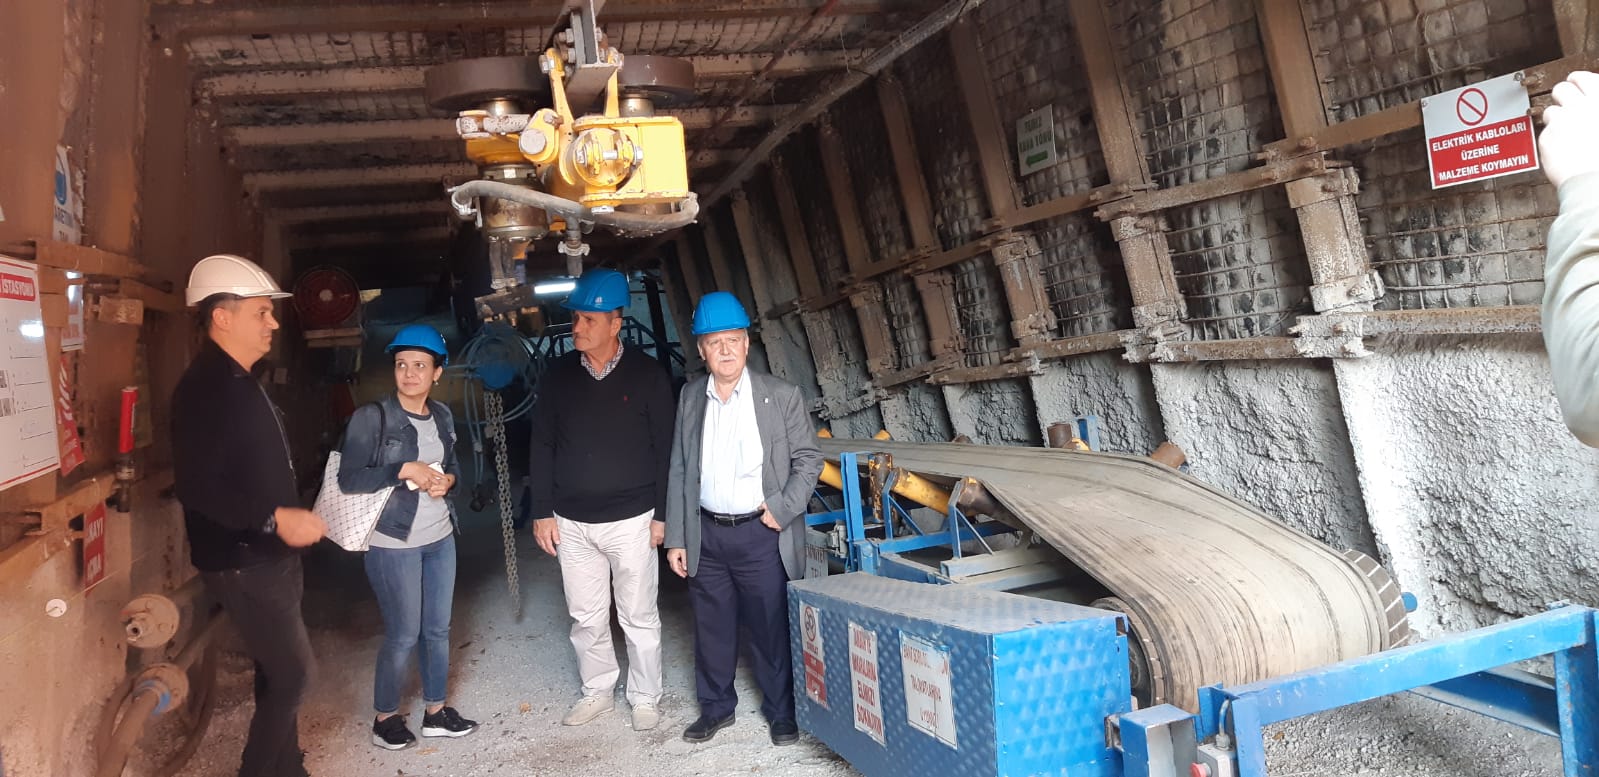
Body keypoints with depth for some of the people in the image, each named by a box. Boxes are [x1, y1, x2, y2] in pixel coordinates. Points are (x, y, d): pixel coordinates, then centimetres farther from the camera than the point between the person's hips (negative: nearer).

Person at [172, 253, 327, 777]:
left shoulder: (240, 380, 12)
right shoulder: (205, 387, -20)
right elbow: (197, 486, -28)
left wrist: (294, 514, 16)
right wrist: (274, 518, -28)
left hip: (268, 556, 10)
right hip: (241, 563, -10)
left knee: (277, 673, 17)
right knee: (292, 673, -4)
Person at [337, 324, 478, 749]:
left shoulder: (442, 415, 4)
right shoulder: (372, 417, -13)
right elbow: (349, 479, -15)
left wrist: (447, 480, -6)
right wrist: (405, 470, -23)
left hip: (440, 537, 6)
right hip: (393, 542, -6)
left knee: (438, 629, 14)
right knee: (403, 635, 4)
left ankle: (436, 711, 29)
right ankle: (385, 717, 24)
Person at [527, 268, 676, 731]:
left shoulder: (647, 375, -6)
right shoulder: (558, 376, 1)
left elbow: (664, 447, -3)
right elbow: (542, 446, 5)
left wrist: (662, 514, -4)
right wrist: (542, 512, 2)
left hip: (631, 520, -3)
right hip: (572, 523, 3)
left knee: (639, 618, 7)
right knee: (586, 618, 13)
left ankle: (645, 698, 24)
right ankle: (598, 692, 31)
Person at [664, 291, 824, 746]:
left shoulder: (782, 396, -5)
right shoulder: (691, 397, 4)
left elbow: (808, 459, 1)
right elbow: (679, 470, 7)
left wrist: (783, 508, -12)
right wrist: (676, 538, 5)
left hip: (760, 533, -3)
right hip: (706, 534, 3)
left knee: (772, 627, 6)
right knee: (712, 628, 14)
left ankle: (781, 711, 25)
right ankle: (716, 708, 33)